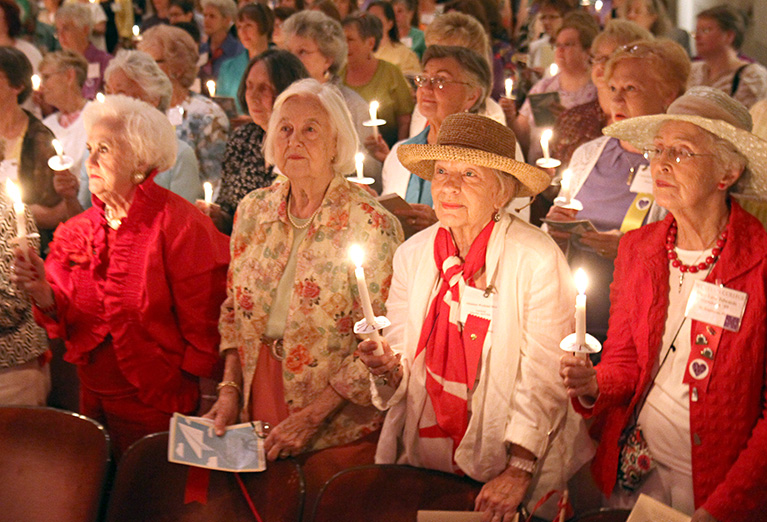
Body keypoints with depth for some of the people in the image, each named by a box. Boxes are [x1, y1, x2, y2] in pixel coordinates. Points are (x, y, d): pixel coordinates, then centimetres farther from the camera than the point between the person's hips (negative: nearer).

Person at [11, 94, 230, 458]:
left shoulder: (181, 226, -12)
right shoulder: (76, 231, 5)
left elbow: (203, 327, -12)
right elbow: (66, 319, 7)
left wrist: (205, 413, -13)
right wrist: (43, 295, -14)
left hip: (159, 409, -5)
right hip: (93, 402, 5)